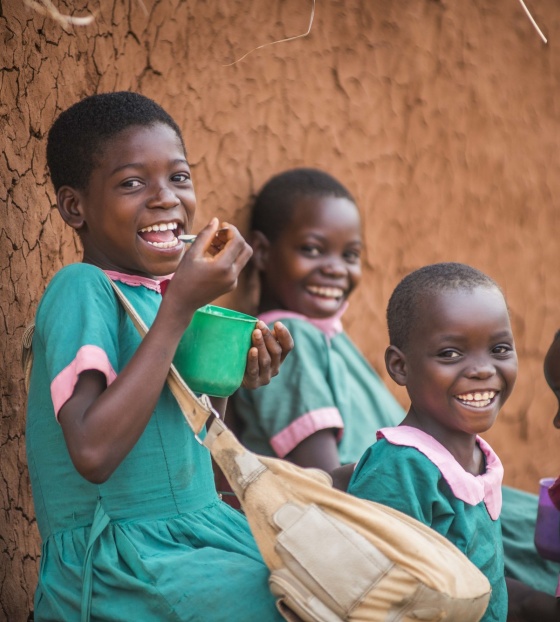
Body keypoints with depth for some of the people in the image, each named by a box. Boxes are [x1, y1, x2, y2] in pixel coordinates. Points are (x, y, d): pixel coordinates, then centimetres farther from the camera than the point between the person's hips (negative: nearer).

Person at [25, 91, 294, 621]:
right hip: (122, 573, -8)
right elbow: (93, 452, -28)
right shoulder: (81, 288, -13)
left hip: (192, 536, 8)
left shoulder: (149, 294, 9)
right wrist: (181, 305, -24)